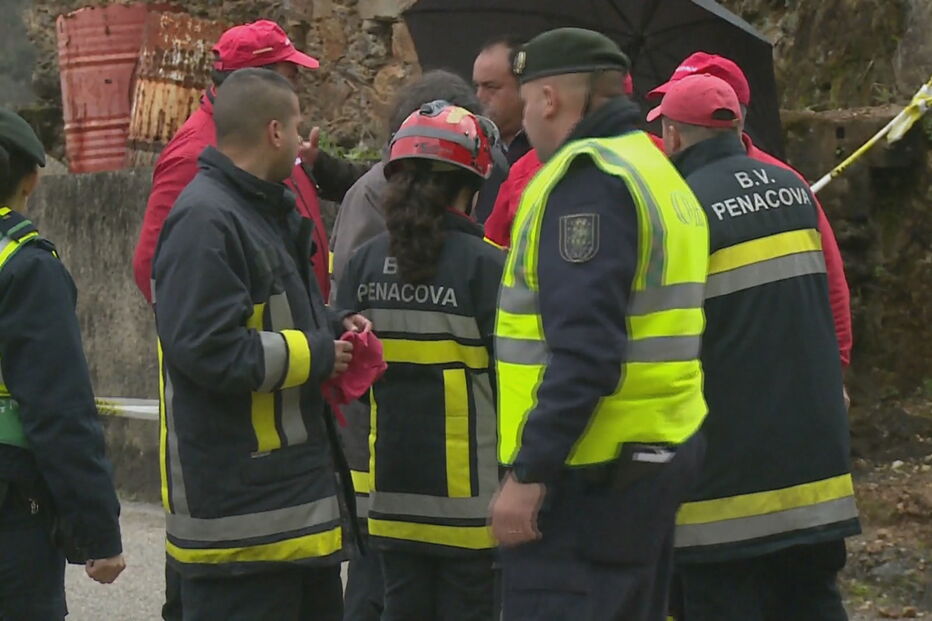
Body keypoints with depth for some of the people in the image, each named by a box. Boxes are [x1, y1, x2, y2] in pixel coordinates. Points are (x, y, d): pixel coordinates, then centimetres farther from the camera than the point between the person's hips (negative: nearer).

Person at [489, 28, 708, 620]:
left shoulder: (588, 178, -13)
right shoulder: (659, 174, 18)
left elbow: (584, 348, -22)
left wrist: (529, 471, -21)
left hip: (589, 475, -10)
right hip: (660, 456, 10)